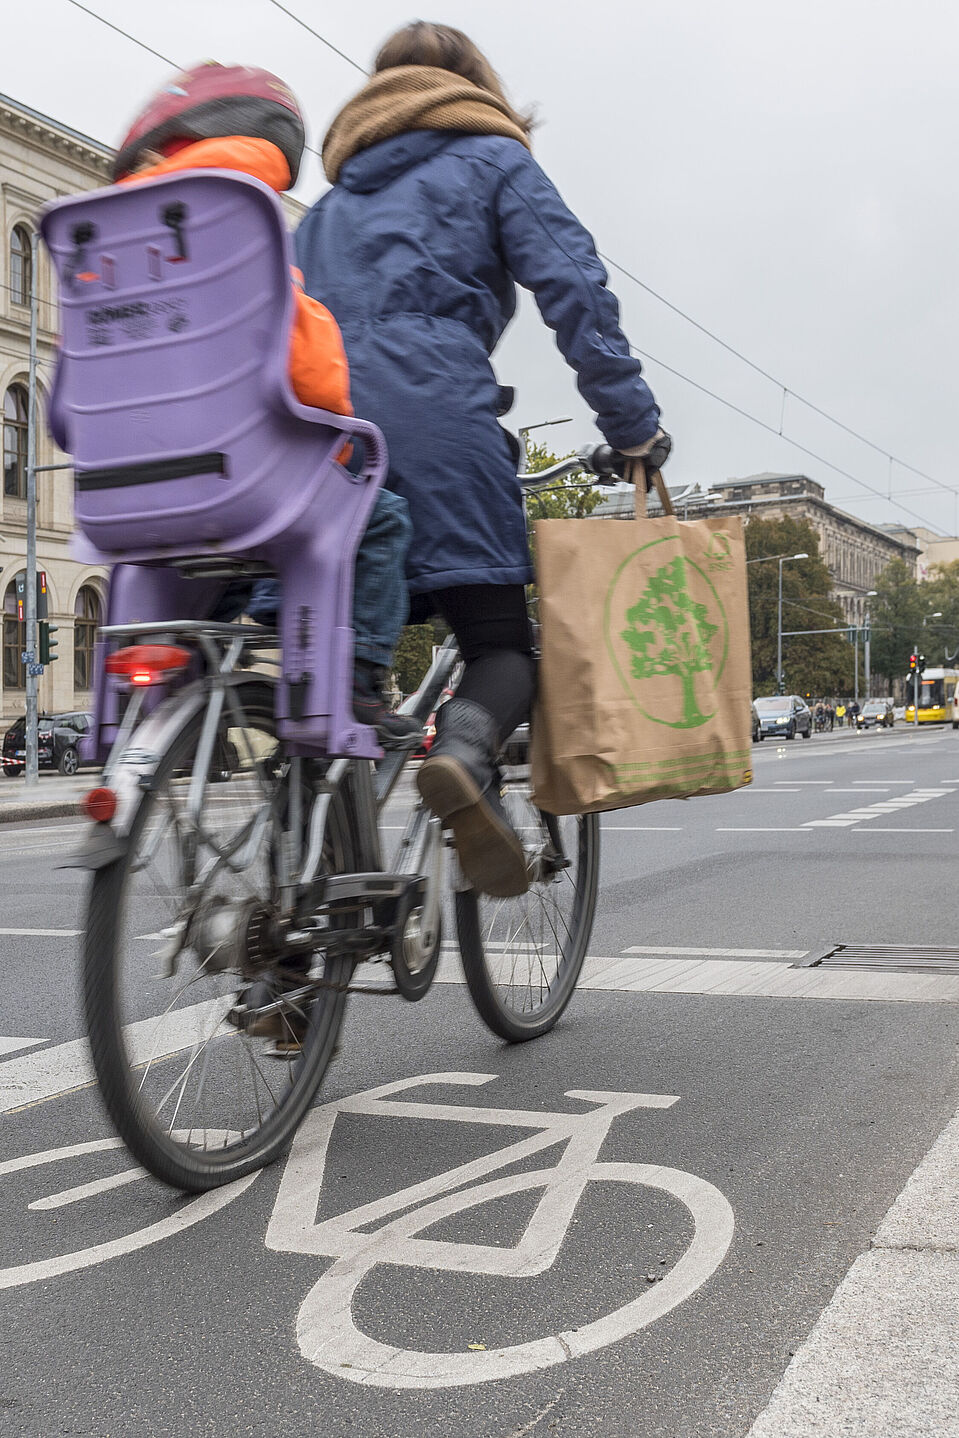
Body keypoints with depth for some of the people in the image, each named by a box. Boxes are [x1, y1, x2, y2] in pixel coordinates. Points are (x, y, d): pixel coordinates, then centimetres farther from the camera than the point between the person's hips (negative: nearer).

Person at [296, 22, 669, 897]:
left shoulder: (337, 195, 33)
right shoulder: (493, 160, 16)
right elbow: (574, 289, 2)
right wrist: (634, 425, 1)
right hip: (432, 407, -5)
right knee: (501, 639, -4)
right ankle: (464, 754, -34)